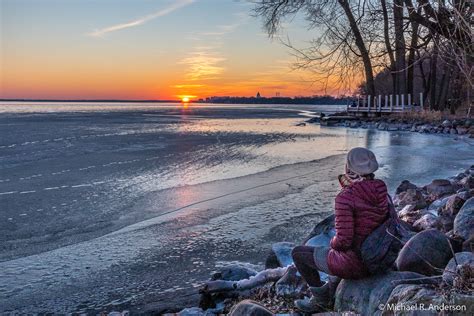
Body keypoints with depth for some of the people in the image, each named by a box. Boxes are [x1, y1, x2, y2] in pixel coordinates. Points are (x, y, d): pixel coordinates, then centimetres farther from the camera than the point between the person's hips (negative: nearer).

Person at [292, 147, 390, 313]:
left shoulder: (345, 198, -26)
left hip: (354, 263, -7)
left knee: (298, 253, 15)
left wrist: (333, 242, -2)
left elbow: (343, 241, -27)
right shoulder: (381, 189, -6)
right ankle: (329, 295, 50)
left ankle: (321, 299, 31)